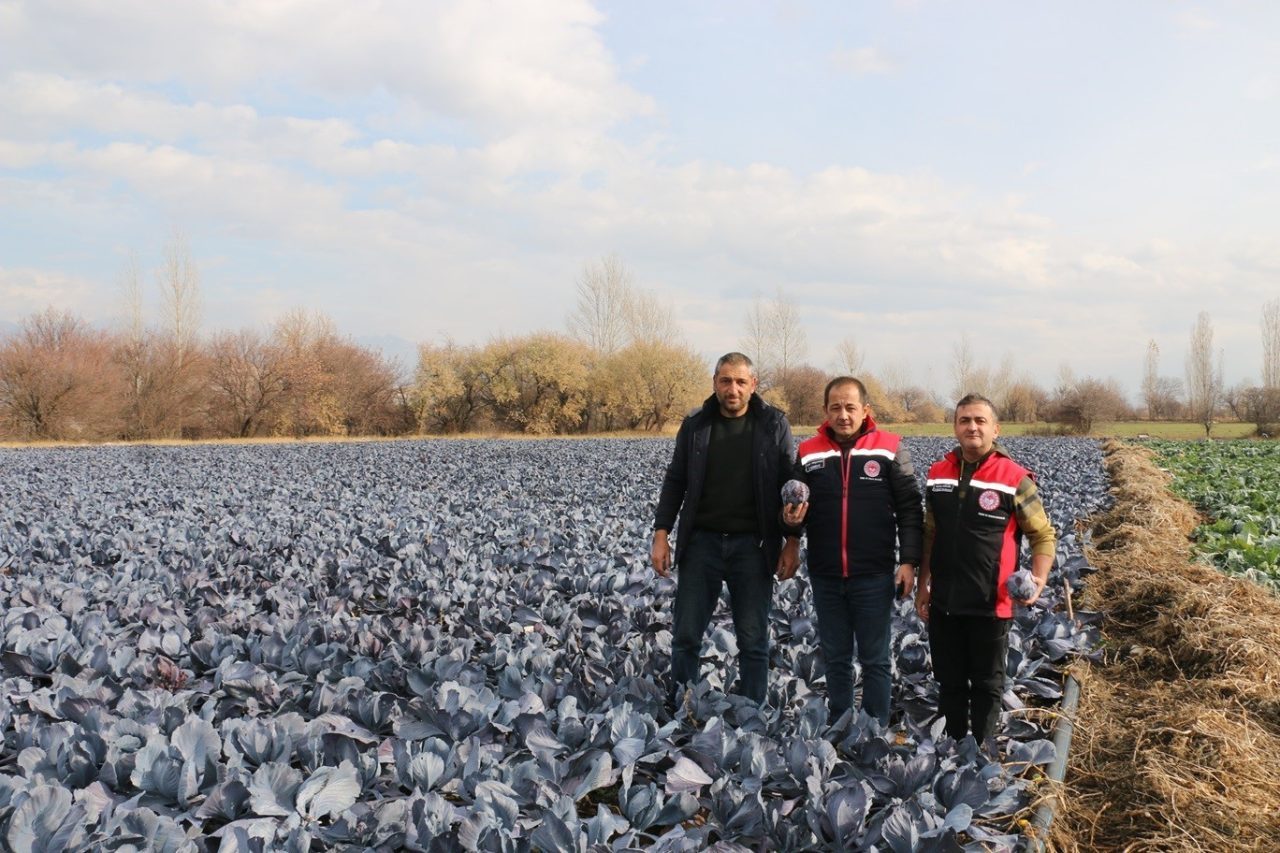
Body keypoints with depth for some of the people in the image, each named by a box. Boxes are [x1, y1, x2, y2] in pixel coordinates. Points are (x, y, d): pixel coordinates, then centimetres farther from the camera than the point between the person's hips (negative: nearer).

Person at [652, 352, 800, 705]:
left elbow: (790, 486, 2)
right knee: (686, 636, 3)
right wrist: (661, 534, 1)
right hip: (701, 541, 2)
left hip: (752, 545, -1)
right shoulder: (695, 425, 6)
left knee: (753, 641, 5)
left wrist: (792, 542, -4)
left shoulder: (774, 425, 1)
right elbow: (675, 482, 9)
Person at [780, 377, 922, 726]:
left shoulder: (891, 449, -3)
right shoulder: (808, 453, 4)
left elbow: (910, 509, -2)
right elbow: (793, 509, 11)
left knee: (874, 659, 6)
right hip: (825, 577, 3)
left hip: (874, 576, -3)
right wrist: (791, 520, -12)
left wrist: (909, 561, -9)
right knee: (835, 657, 14)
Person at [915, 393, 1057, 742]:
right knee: (949, 681, 16)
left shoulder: (1015, 479, -11)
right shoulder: (938, 474, 3)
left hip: (990, 604, -4)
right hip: (943, 602, 4)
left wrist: (1038, 580, -18)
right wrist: (923, 584, 10)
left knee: (987, 684, 11)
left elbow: (1044, 536, -3)